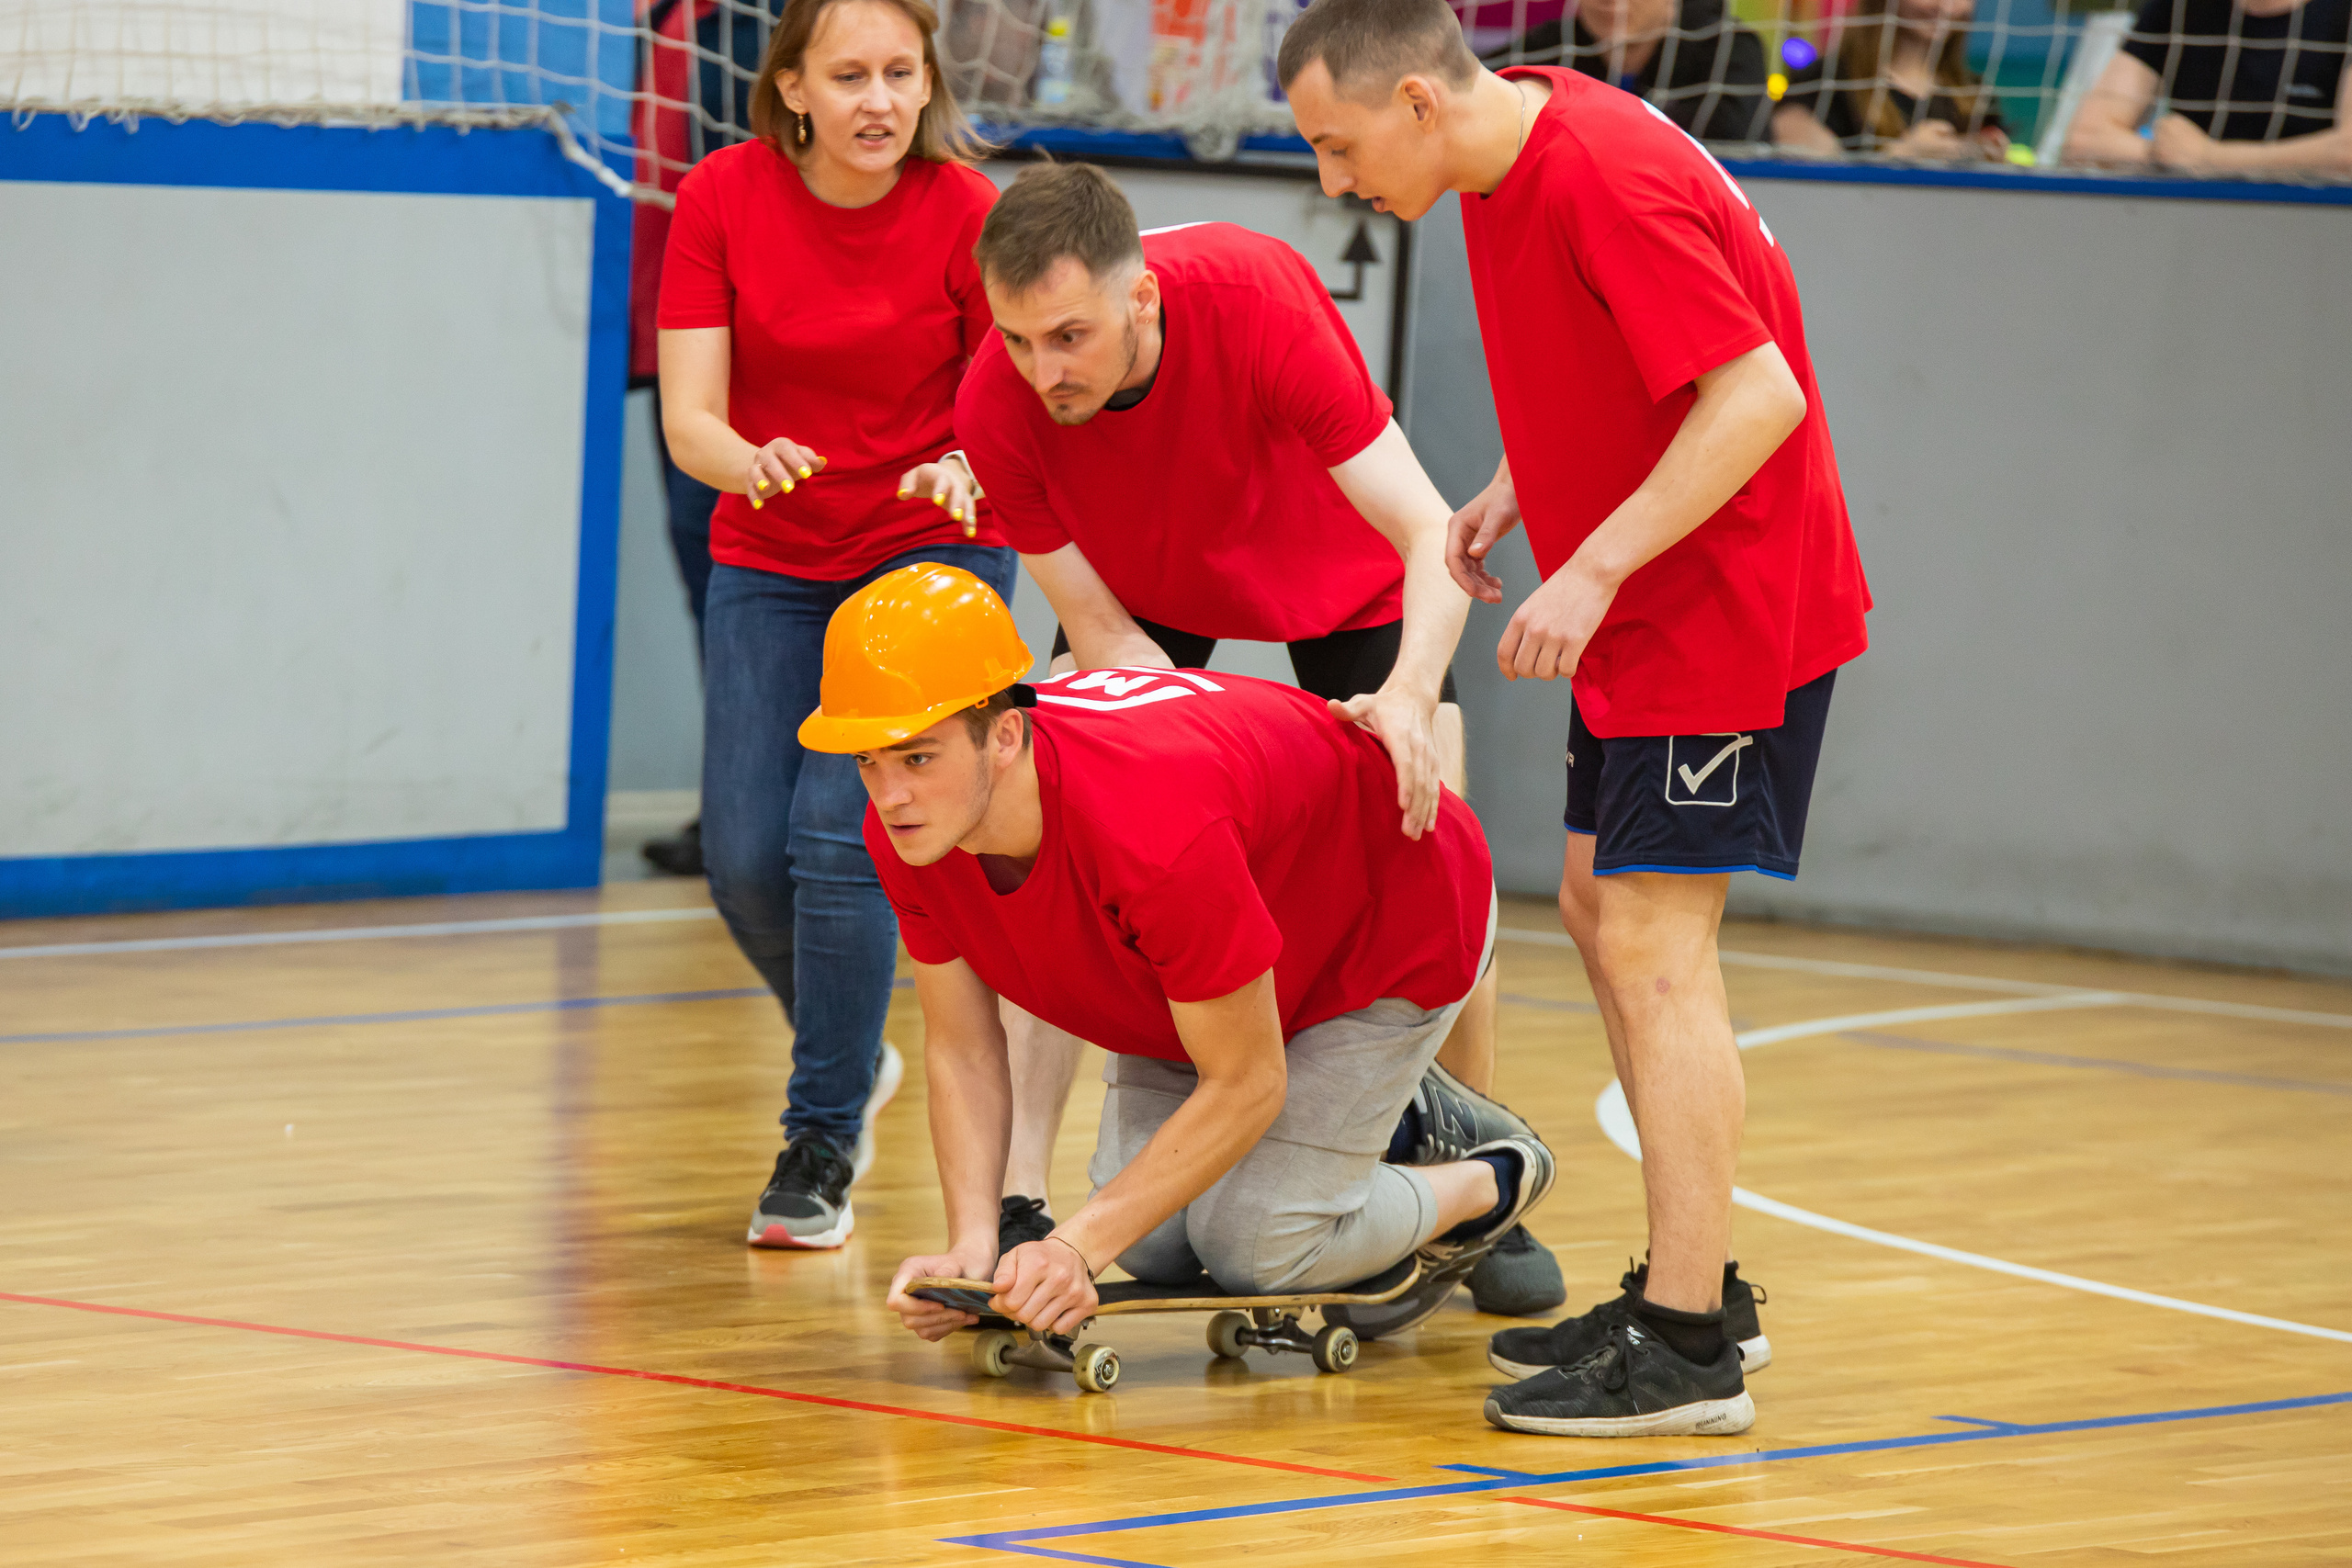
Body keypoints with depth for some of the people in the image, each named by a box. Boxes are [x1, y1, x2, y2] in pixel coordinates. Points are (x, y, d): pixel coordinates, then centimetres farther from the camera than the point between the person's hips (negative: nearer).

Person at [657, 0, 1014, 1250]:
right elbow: (687, 417, -14)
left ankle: (821, 1145, -2)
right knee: (744, 860, -1)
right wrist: (751, 463, -37)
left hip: (933, 554, -3)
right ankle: (851, 1061, 30)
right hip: (768, 563, 3)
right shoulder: (723, 198, -11)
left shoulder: (967, 212, -15)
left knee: (840, 837, -17)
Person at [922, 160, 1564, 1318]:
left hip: (1342, 575, -1)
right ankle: (1019, 1202, -14)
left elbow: (1431, 535, -39)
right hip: (1150, 592, 1)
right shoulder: (996, 407, -31)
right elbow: (1097, 629, -21)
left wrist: (1410, 693, -56)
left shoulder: (1257, 298, -39)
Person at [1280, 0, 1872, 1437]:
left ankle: (1688, 1351, -10)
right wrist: (1511, 492, 7)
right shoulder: (1510, 160, 6)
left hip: (1730, 607, -10)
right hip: (1647, 616, 10)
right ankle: (1694, 1282, 23)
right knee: (1603, 914, 14)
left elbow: (1758, 397, -29)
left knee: (1654, 943, -12)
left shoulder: (1602, 181, -25)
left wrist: (1591, 569, -29)